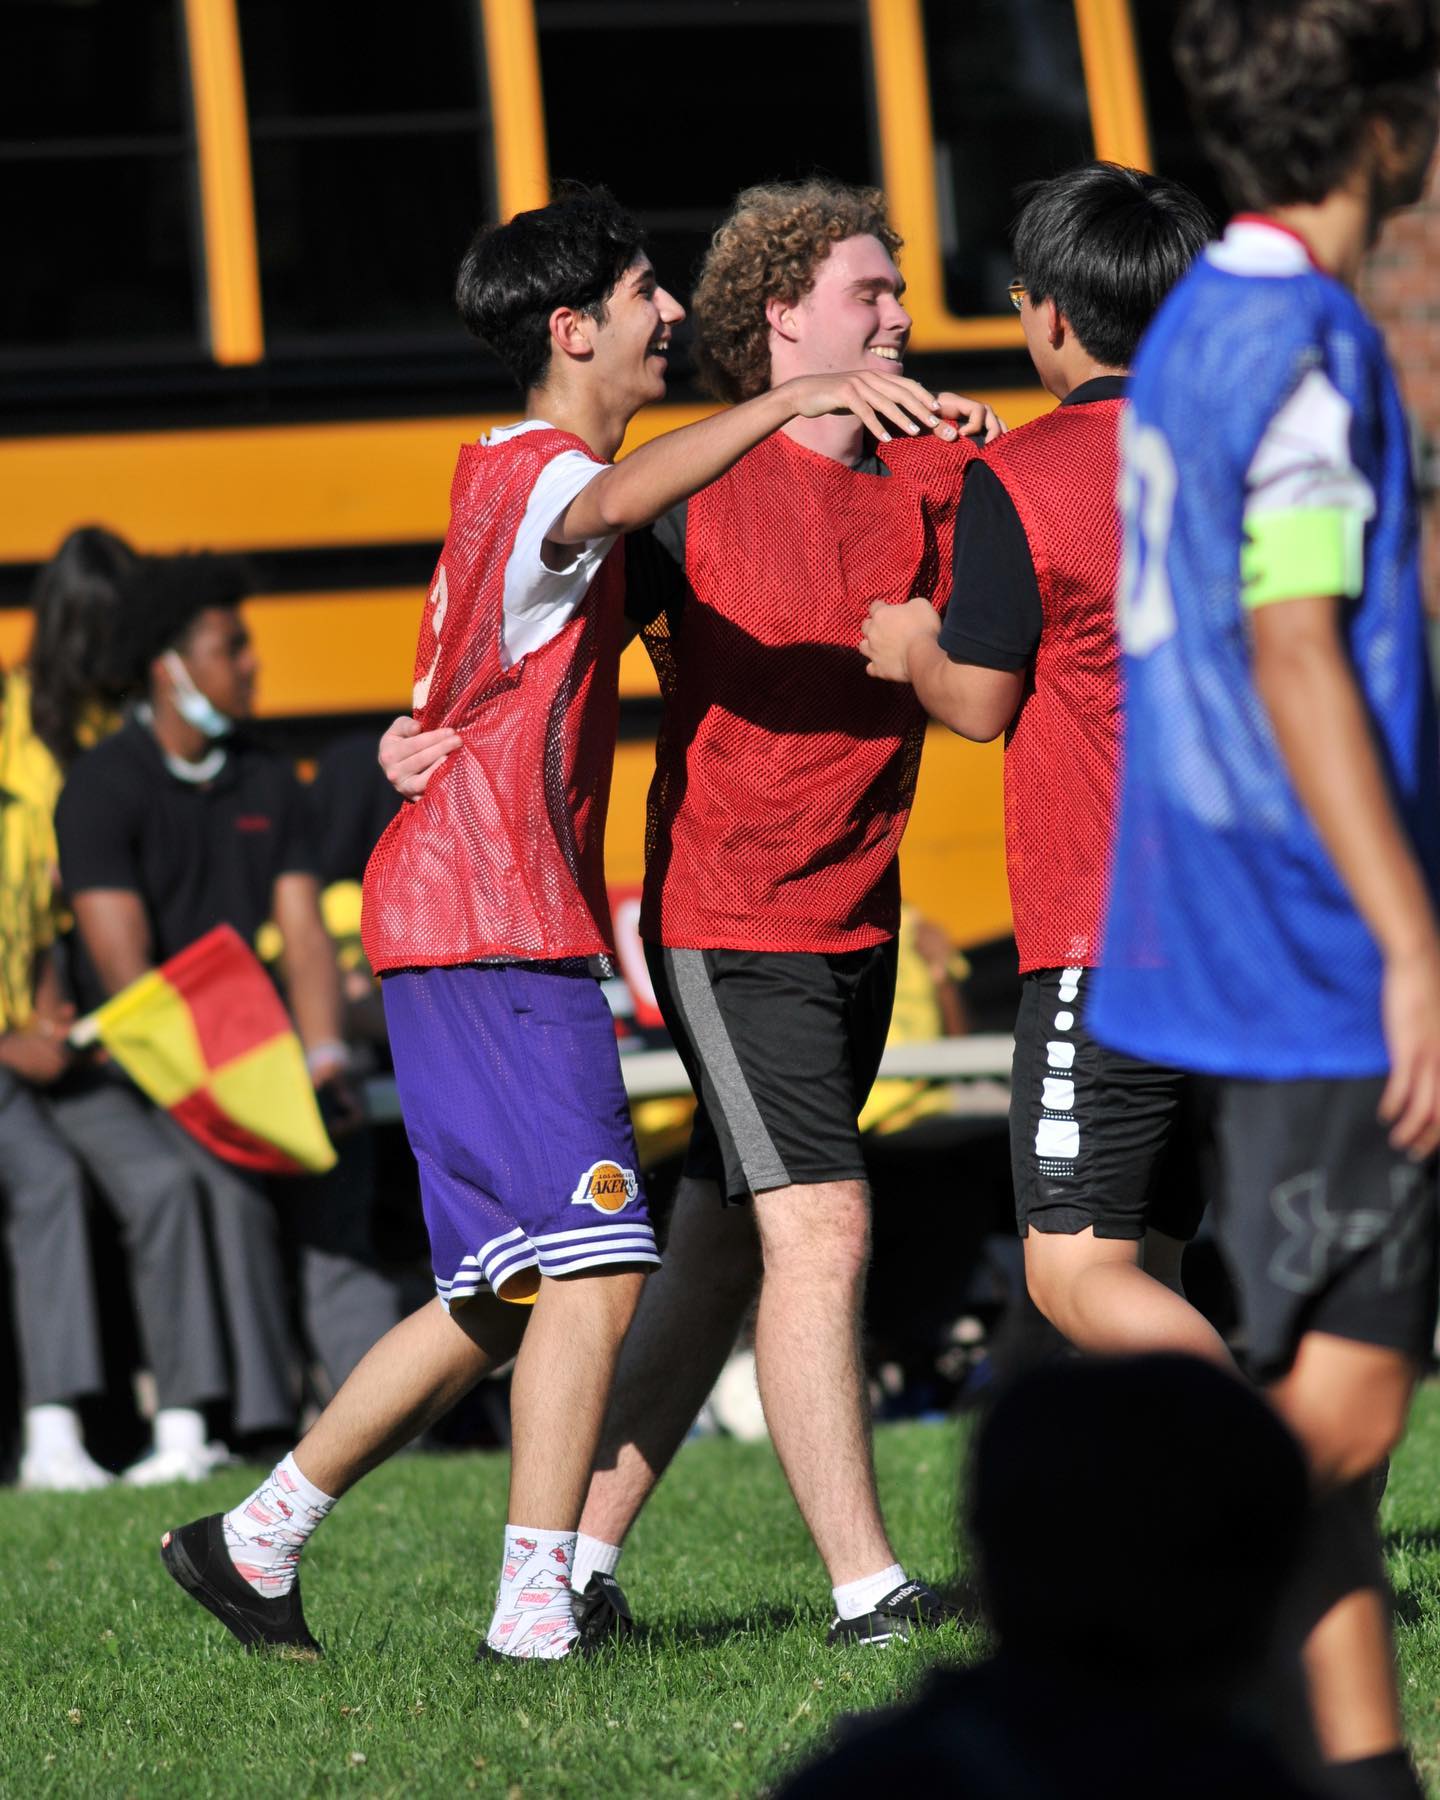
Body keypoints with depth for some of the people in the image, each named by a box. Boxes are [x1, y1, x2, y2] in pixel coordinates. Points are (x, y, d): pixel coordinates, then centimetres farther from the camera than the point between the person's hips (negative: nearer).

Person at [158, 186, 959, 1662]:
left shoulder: (502, 475, 20)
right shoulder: (538, 473, -11)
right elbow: (622, 498, -37)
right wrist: (794, 395, -50)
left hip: (469, 923, 10)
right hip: (496, 929, -10)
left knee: (504, 1298, 13)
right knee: (594, 1262, -16)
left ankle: (252, 1540, 21)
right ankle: (535, 1610, -19)